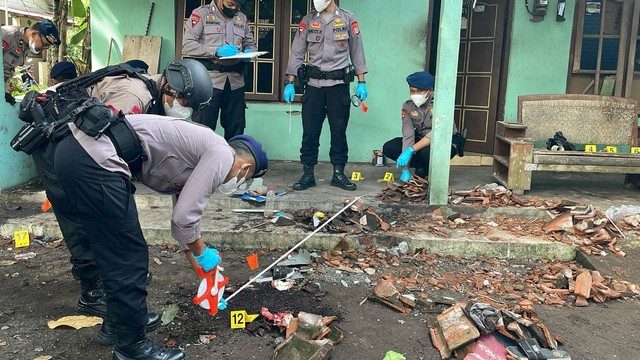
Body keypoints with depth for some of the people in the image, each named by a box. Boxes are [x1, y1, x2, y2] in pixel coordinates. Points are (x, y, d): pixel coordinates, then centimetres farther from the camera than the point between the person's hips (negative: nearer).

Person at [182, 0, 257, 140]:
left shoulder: (242, 18, 14)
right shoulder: (202, 13, 0)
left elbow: (251, 44, 21)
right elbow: (188, 45, -7)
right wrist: (217, 51, -18)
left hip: (235, 80, 5)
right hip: (209, 80, -4)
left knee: (236, 129, 11)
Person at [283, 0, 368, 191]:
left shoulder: (348, 19, 4)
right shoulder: (307, 21, 6)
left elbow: (357, 52, 7)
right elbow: (297, 53, 5)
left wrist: (361, 83, 2)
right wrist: (289, 83, -1)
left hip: (339, 84, -1)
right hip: (314, 85, 1)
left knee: (339, 131, 5)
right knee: (310, 131, 1)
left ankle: (338, 173, 14)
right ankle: (308, 174, 10)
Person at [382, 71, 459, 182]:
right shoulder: (408, 106, -9)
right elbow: (408, 136, -15)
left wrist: (410, 150, -40)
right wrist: (405, 169, -22)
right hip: (421, 140, 5)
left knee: (427, 151, -38)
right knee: (388, 148, -13)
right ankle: (423, 167, 0)